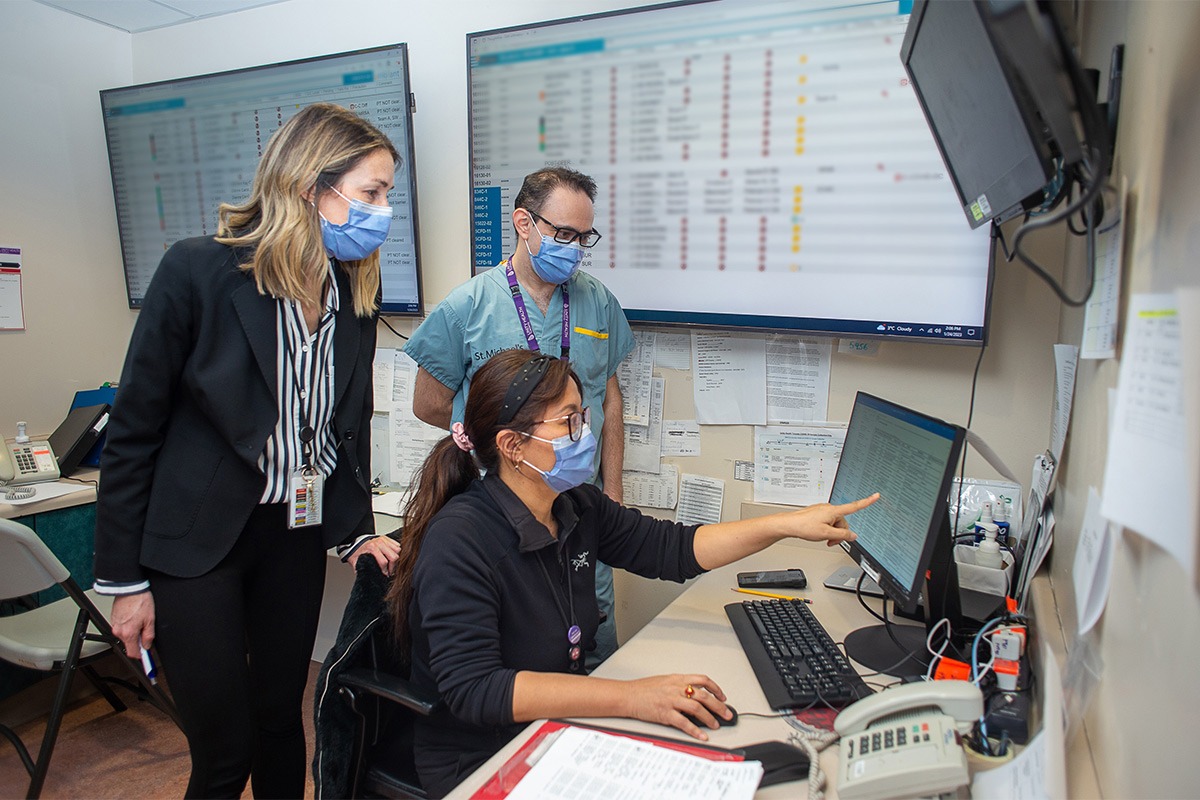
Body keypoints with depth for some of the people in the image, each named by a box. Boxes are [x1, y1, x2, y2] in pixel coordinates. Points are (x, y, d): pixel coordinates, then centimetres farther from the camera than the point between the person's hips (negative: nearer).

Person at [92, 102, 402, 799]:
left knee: (282, 720, 18)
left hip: (296, 536, 5)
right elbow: (133, 430, -10)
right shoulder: (199, 270, -16)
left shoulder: (356, 294, 0)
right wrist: (125, 579, -7)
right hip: (195, 541, -4)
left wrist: (358, 530, 2)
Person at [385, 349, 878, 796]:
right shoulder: (459, 540, -25)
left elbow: (672, 548, 5)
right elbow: (473, 689, -30)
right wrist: (630, 696, -35)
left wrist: (788, 524, -3)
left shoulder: (577, 507, -2)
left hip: (561, 723, 7)